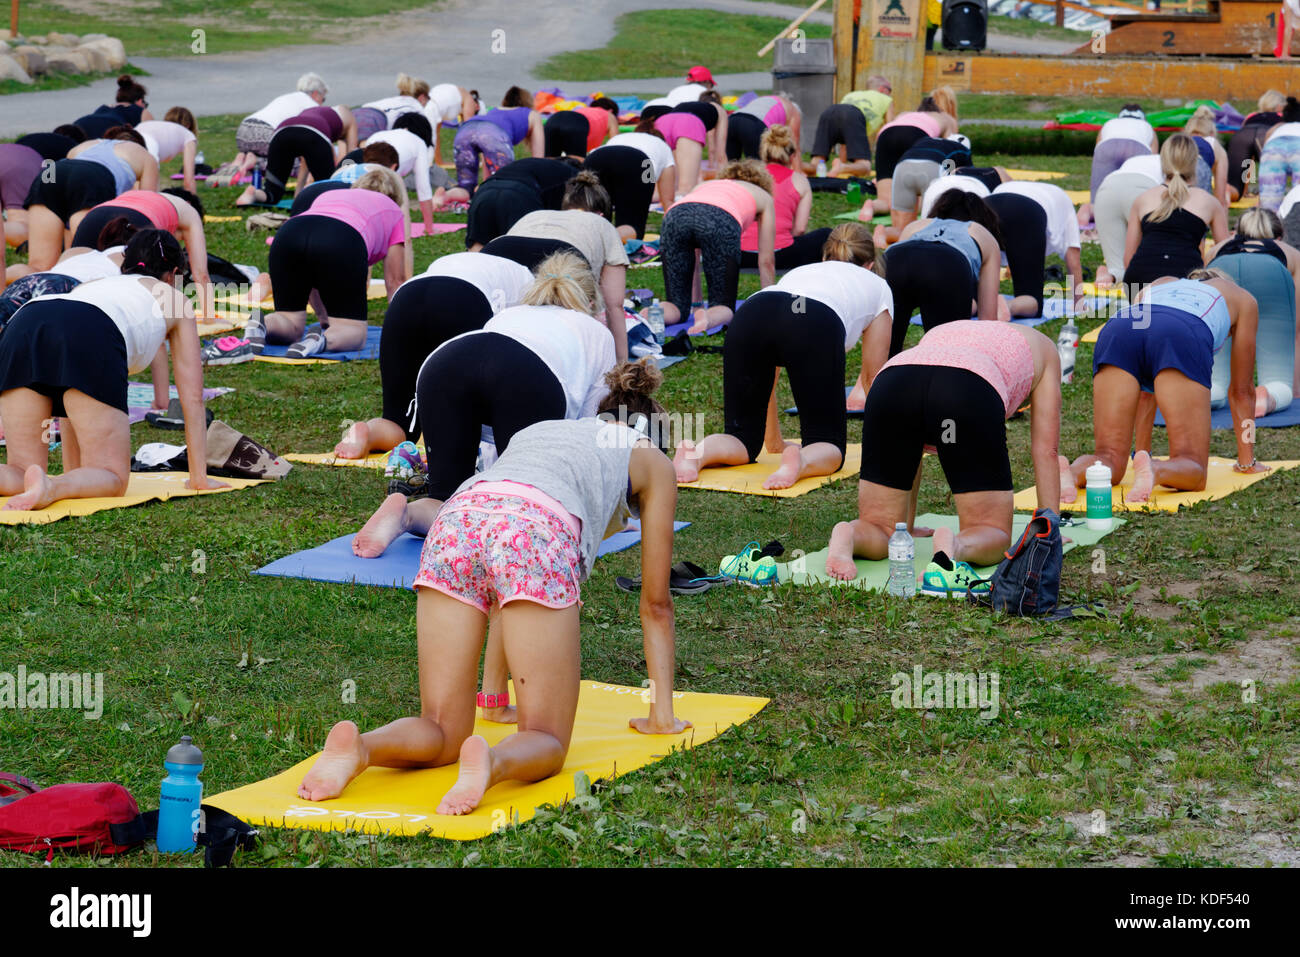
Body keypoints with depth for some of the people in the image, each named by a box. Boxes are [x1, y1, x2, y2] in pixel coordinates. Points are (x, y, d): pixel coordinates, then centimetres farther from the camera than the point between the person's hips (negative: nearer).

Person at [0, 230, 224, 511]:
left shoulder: (90, 284, 45)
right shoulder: (172, 297, 34)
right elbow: (192, 397, 31)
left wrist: (72, 472, 55)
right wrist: (199, 477, 36)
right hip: (92, 341, -5)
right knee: (112, 479, 4)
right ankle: (51, 488, -29)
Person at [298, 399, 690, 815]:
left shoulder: (536, 431, 43)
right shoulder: (652, 459, 31)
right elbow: (656, 602, 31)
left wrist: (494, 699, 49)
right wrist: (661, 715, 38)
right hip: (534, 535, -4)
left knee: (443, 730, 10)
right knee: (545, 739, 2)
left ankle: (358, 746, -21)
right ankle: (492, 762, -33)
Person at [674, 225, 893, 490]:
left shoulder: (799, 272, 44)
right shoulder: (878, 286, 36)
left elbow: (766, 375, 46)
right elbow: (872, 378, 39)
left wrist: (774, 442, 56)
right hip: (816, 327, -3)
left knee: (744, 438, 15)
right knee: (827, 446, 8)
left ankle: (696, 453, -18)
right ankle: (801, 462, -28)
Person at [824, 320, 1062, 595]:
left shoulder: (937, 333, 45)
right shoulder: (1041, 346, 37)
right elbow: (1045, 450, 32)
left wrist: (903, 524, 50)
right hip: (969, 395, -3)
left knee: (880, 529, 17)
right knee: (992, 533, 10)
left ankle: (849, 535, -17)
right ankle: (956, 546, -24)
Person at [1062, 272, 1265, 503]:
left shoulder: (1159, 284, 46)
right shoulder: (1242, 299, 38)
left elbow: (1144, 391, 46)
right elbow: (1242, 390, 39)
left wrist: (1143, 451, 52)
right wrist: (1247, 461, 47)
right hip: (1182, 339, -3)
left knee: (1109, 457, 6)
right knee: (1191, 465, -1)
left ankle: (1070, 473, -28)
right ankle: (1155, 471, -35)